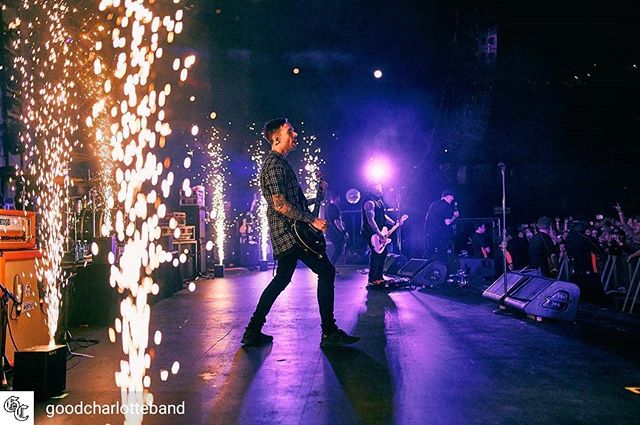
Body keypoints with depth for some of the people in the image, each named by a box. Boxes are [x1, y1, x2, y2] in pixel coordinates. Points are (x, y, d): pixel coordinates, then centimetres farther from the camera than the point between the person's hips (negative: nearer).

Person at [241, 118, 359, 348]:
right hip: (291, 232, -11)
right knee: (326, 271, -8)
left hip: (287, 233, 11)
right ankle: (329, 333, -5)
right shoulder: (275, 165, -14)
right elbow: (280, 204, -22)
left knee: (282, 279, 15)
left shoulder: (278, 162, 20)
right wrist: (312, 220, -20)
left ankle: (253, 332, 19)